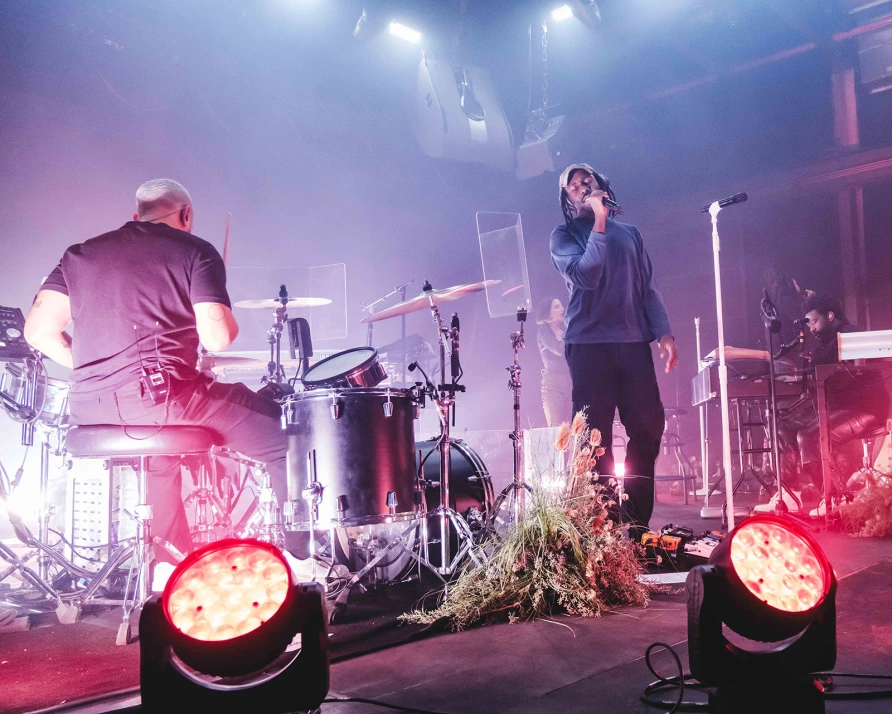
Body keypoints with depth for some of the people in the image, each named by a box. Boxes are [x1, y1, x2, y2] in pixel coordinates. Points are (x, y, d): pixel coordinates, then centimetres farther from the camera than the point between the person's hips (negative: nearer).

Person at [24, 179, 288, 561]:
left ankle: (174, 564, 39)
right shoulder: (194, 251, 1)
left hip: (89, 411, 6)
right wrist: (227, 324, 10)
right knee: (283, 436, 8)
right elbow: (217, 337, -12)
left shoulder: (80, 254, 16)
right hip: (164, 399, -6)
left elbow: (39, 330, 8)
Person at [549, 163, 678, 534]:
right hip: (589, 344, -4)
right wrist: (599, 223, -9)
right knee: (596, 435, -5)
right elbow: (586, 275, -12)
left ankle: (638, 518, 13)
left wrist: (663, 332, 4)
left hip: (634, 343, 4)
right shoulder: (564, 235, 6)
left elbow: (648, 288, 16)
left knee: (648, 427, 1)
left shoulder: (629, 234, 19)